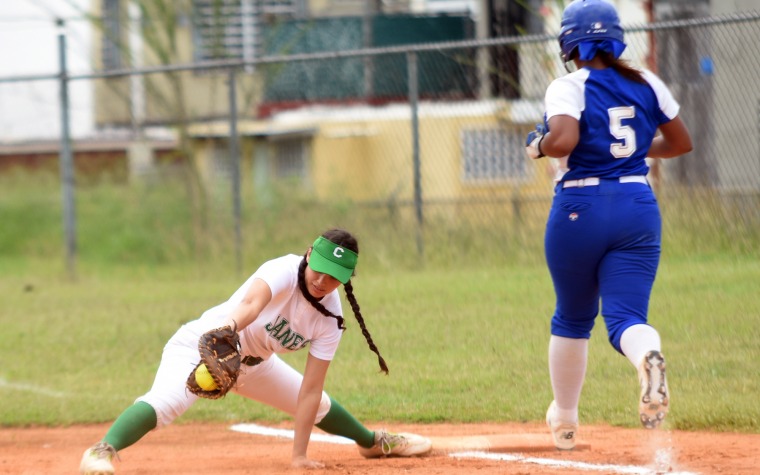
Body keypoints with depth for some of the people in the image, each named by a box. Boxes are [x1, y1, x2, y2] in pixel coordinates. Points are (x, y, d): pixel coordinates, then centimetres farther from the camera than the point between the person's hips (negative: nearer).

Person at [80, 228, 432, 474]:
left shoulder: (330, 319, -13)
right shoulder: (285, 271, -31)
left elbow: (310, 389, -12)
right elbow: (251, 303, -55)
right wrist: (228, 330, -77)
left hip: (253, 362, 7)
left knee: (318, 404, 22)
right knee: (167, 401, -38)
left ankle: (372, 442, 51)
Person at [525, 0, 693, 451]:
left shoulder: (569, 88, -8)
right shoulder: (647, 84, 7)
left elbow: (563, 141, -25)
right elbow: (682, 142, 15)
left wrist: (540, 145, -3)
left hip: (580, 210, -3)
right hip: (639, 207, 3)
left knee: (573, 318, 16)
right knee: (625, 316, -4)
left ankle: (565, 420, 27)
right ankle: (648, 354, -41)